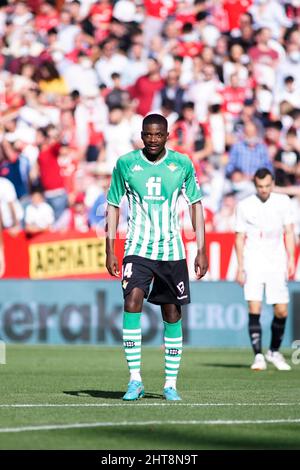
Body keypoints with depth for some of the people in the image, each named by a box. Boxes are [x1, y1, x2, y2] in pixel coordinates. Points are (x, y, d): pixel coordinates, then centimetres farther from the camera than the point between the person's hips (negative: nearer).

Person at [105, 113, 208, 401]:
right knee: (132, 303, -21)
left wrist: (201, 251, 3)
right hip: (137, 250, -1)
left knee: (172, 315, 4)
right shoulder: (125, 164, -1)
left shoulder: (182, 164, 1)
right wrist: (110, 250, 1)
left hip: (171, 251, 1)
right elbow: (113, 205, 7)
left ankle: (170, 384, 15)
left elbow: (195, 205, 8)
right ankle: (135, 379, -18)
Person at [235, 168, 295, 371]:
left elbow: (289, 232, 7)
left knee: (281, 311, -1)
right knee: (254, 309, -12)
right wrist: (240, 267, -1)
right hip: (253, 264, -2)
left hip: (277, 264, 2)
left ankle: (274, 351, 20)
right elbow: (240, 237, 5)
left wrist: (291, 260, -2)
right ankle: (258, 356, -8)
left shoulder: (283, 202, 6)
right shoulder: (245, 206, 2)